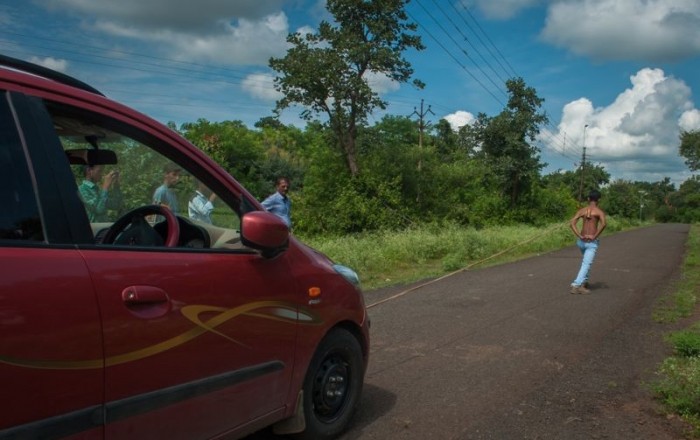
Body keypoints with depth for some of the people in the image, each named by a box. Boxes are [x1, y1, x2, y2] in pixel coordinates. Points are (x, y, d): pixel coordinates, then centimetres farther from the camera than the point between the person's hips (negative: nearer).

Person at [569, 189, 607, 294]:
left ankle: (584, 281, 29)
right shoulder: (599, 211, -4)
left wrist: (580, 236, -7)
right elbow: (603, 224, -24)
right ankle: (576, 285, -21)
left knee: (585, 260, 29)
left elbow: (572, 223, -6)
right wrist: (595, 236, -16)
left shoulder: (582, 210, 6)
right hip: (592, 242, -5)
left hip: (581, 241, 5)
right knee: (586, 264, -8)